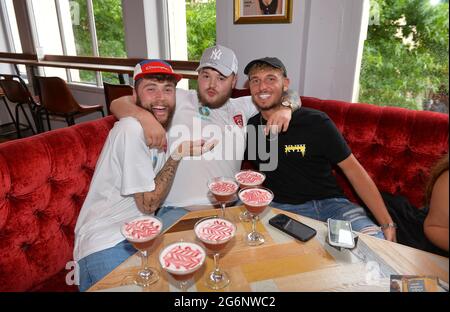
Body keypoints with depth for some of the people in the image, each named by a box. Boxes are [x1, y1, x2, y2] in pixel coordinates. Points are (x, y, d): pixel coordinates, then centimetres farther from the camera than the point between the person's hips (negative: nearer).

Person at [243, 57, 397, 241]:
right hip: (282, 207, 2)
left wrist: (387, 224, -9)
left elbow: (354, 170, -3)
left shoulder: (316, 122, -5)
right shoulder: (250, 127, 3)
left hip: (329, 202, -1)